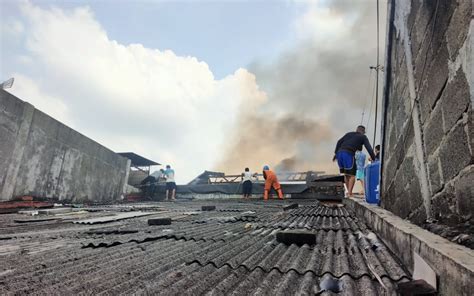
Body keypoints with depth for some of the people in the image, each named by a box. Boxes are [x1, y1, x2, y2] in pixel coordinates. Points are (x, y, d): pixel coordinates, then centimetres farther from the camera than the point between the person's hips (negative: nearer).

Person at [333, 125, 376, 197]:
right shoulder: (363, 137, 16)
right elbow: (369, 149, 9)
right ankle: (349, 193, -6)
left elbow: (339, 142, 16)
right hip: (349, 154, -5)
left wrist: (335, 153, 15)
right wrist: (374, 159, 12)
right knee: (352, 175, 3)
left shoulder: (349, 134, 27)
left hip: (340, 152, 5)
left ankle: (349, 192, 20)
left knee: (346, 174, 17)